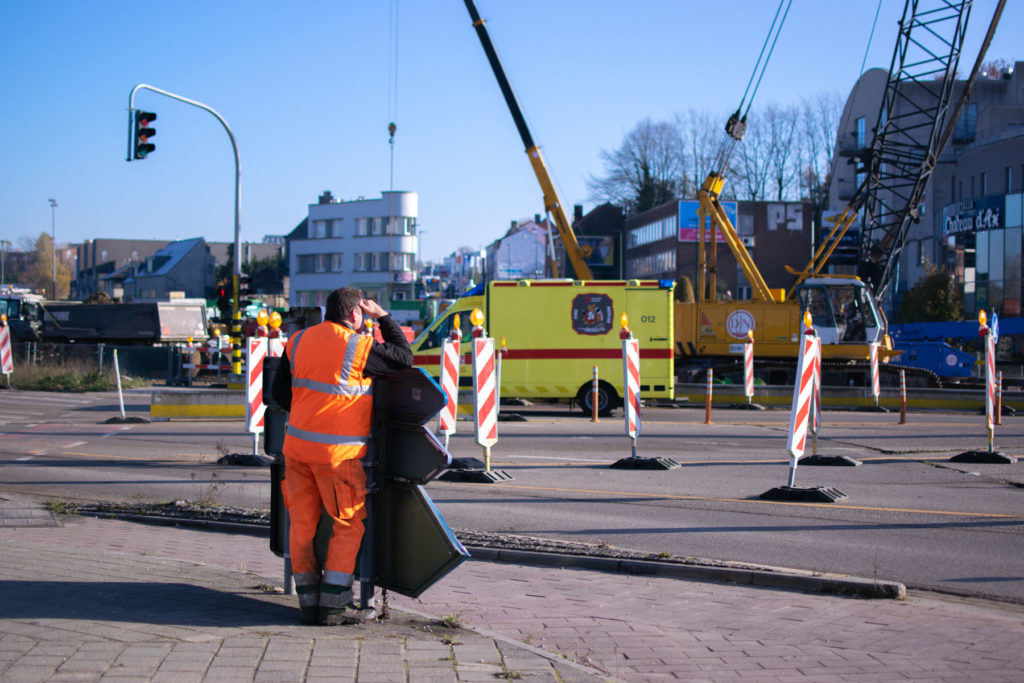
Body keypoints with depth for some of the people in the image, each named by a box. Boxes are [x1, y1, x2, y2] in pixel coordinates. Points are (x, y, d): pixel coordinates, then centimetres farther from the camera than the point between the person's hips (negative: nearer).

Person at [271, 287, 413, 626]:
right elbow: (404, 357, 2)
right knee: (350, 525, 6)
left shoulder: (298, 341, 8)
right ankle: (334, 605, 5)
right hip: (337, 451, -6)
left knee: (302, 523, 11)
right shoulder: (359, 347, -10)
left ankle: (309, 601, 16)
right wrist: (383, 316, 11)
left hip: (296, 444, 6)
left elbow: (279, 392, 11)